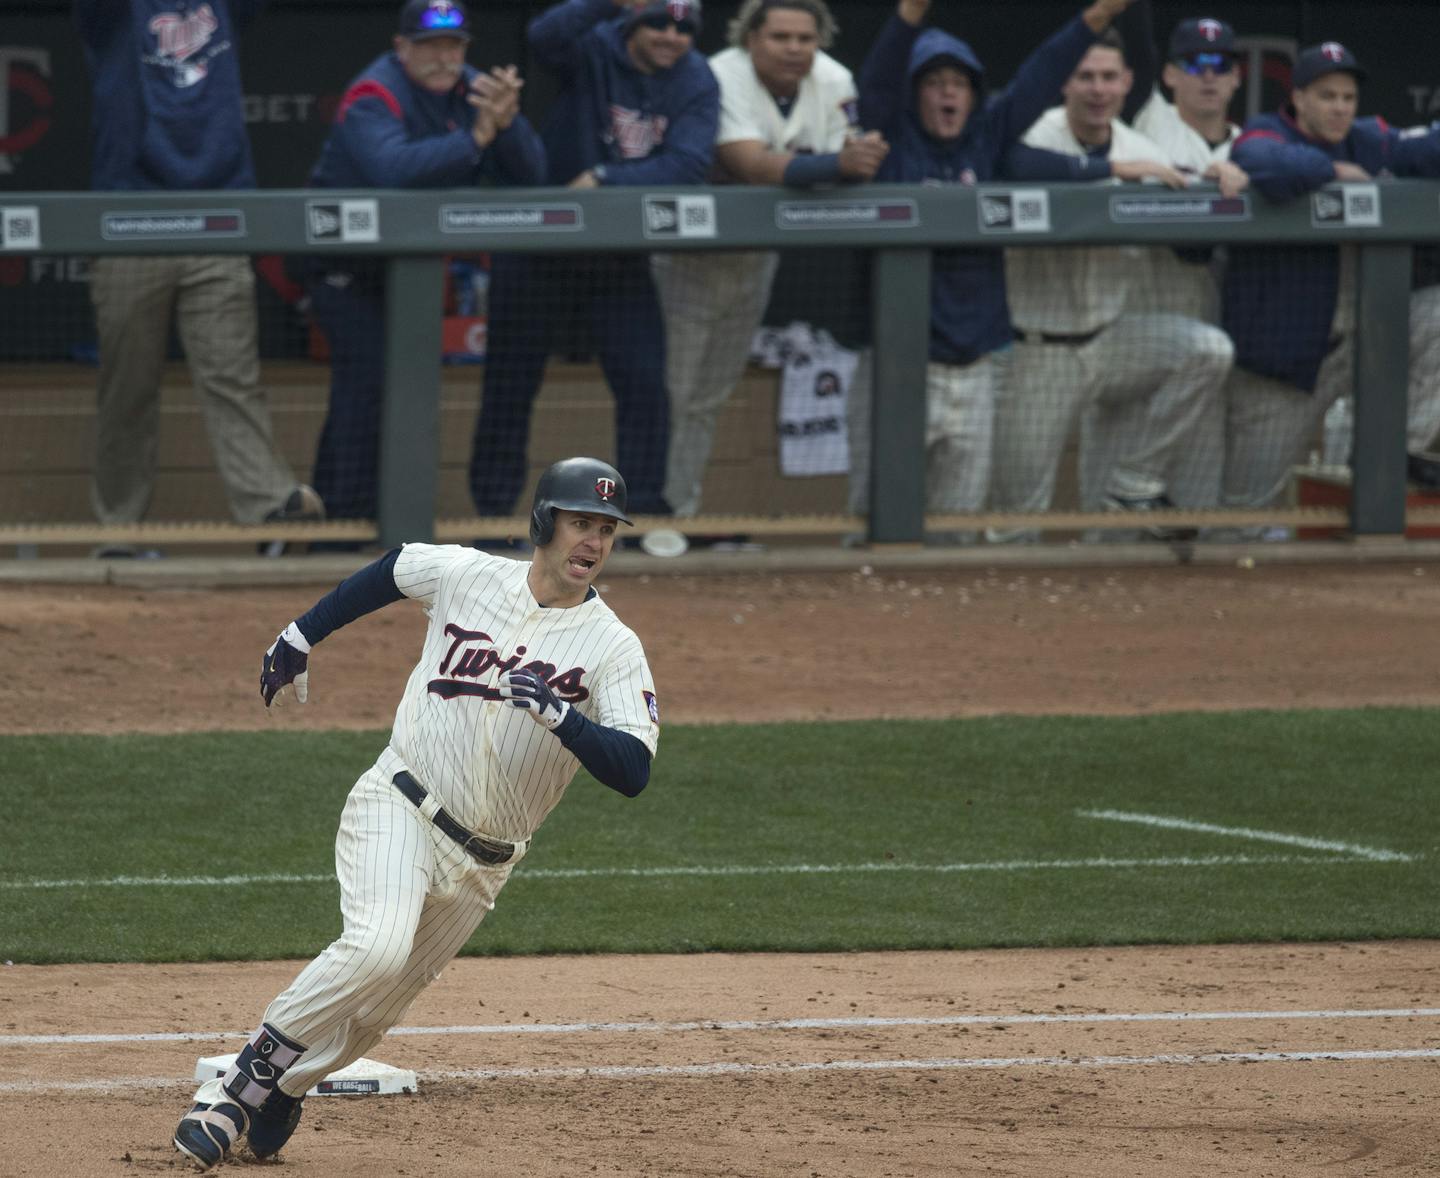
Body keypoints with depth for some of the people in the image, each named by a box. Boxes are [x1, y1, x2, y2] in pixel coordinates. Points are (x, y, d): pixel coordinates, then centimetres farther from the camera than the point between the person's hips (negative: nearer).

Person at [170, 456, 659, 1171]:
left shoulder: (613, 648, -7)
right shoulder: (465, 574, -3)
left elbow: (632, 772, -19)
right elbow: (388, 571, 20)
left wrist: (557, 711, -32)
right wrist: (300, 636, 22)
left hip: (481, 862, 2)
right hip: (397, 810, -2)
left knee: (378, 1008, 7)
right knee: (376, 946, -28)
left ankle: (272, 1099, 28)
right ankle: (248, 1077, -15)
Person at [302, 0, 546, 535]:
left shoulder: (469, 90, -1)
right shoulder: (373, 98, -23)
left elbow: (529, 175, -8)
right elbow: (393, 169, -43)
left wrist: (505, 122, -28)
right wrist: (475, 138, -41)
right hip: (347, 265, -8)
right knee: (367, 384, -17)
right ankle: (346, 522, -16)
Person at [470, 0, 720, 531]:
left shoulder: (697, 83, -5)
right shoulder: (593, 49, -12)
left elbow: (688, 164, -18)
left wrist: (605, 179, -28)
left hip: (621, 261, 2)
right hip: (541, 242, -2)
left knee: (645, 382, -4)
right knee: (510, 381, 3)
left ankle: (645, 505, 8)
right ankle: (493, 510, 12)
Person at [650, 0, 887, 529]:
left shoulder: (834, 83, -9)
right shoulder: (723, 79, -28)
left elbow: (849, 173, -15)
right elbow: (754, 166, -42)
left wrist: (862, 158, -40)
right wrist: (838, 164, -55)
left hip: (755, 259, 6)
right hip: (690, 259, -6)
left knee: (707, 401, 15)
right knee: (671, 397, -7)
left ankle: (681, 511, 23)